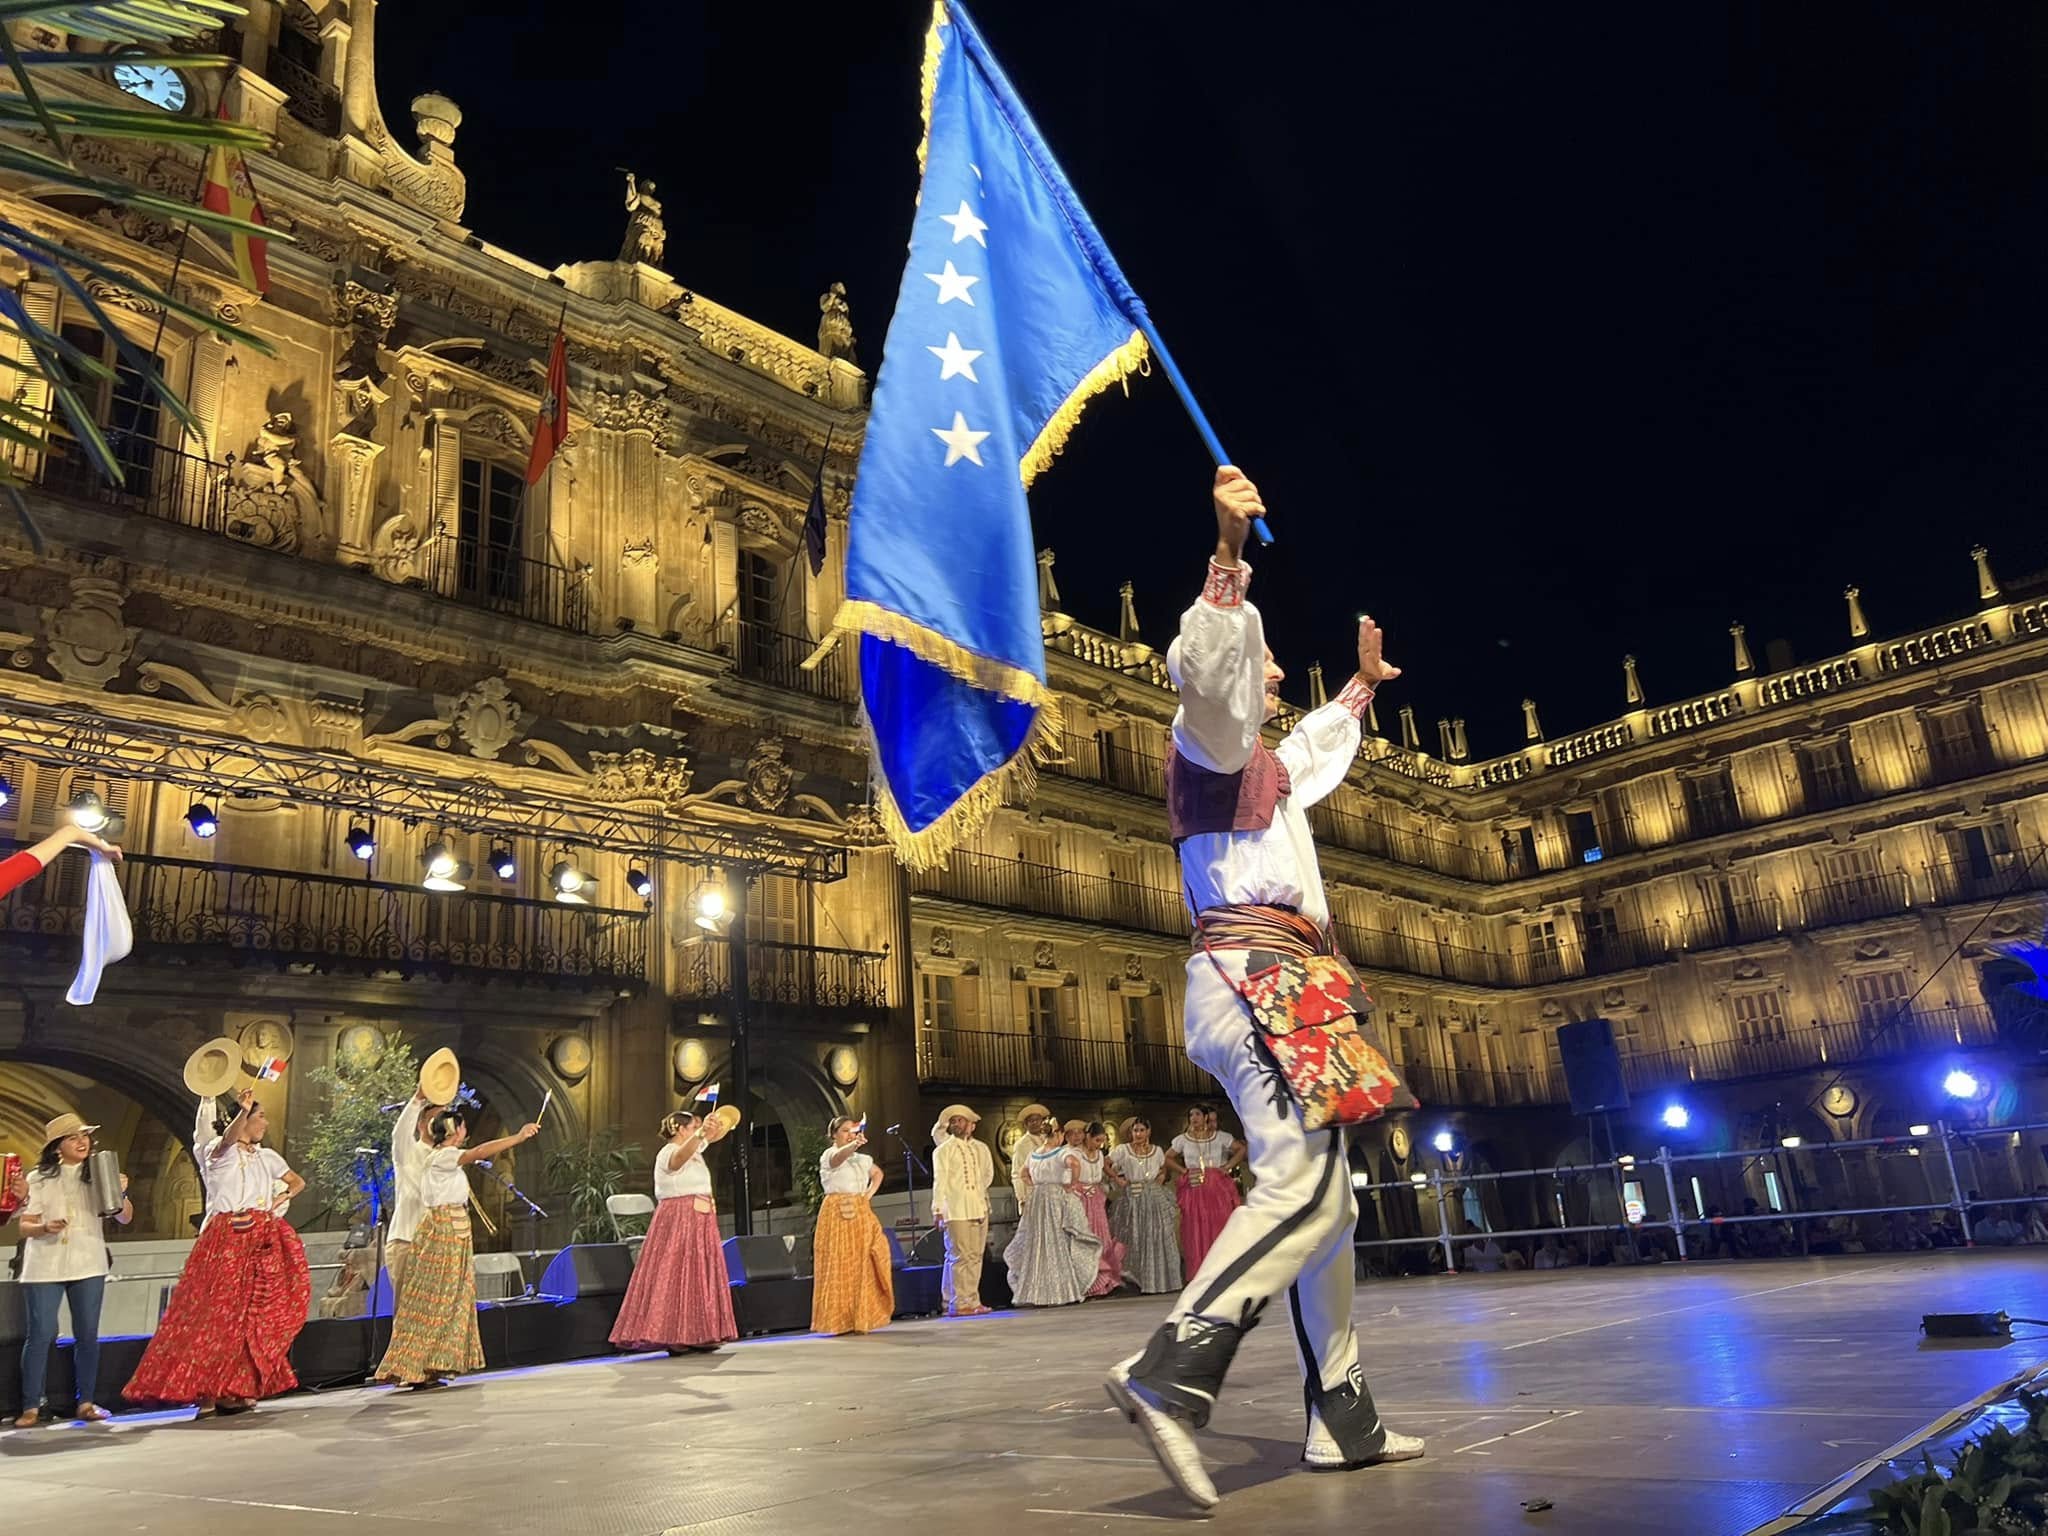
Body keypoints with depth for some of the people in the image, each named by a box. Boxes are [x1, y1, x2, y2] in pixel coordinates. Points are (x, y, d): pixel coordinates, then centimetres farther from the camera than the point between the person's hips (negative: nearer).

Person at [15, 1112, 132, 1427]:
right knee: (41, 1334, -4)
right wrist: (44, 1228, -17)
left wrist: (121, 1193, -16)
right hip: (44, 1267, -1)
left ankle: (86, 1402, 9)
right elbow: (25, 1225, 4)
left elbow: (125, 1218, 3)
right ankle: (31, 1407, 5)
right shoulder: (39, 1179, 5)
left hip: (88, 1264, 1)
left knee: (87, 1335, 2)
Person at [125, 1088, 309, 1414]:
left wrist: (283, 1197, 7)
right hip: (225, 1237, -5)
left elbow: (298, 1182, 27)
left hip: (262, 1239, 5)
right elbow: (228, 1140, -17)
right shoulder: (218, 1150, 6)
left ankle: (238, 1387, 1)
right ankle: (205, 1389, -9)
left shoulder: (267, 1157, 22)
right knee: (217, 1310, -11)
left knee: (254, 1314, -3)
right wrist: (244, 1111, -33)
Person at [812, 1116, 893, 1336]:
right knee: (839, 1266, -7)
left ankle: (860, 1318, 10)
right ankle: (839, 1319, -3)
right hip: (837, 1215, -6)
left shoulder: (861, 1159, 16)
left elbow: (878, 1173, 33)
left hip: (861, 1214, 6)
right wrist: (855, 1145, -51)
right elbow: (840, 1157, -29)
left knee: (862, 1266, 3)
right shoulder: (829, 1155, -4)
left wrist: (870, 1193, 13)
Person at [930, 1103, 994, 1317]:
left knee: (975, 1256, 4)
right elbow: (939, 1179, -4)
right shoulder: (944, 1150, 3)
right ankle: (959, 1303, -8)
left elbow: (988, 1174, 27)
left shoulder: (981, 1148, 15)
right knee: (960, 1256, -10)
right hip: (956, 1210, -5)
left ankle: (973, 1301, 9)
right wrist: (937, 1208, -11)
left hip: (979, 1208, 5)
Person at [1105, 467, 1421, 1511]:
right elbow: (1203, 665, -22)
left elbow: (1324, 743, 52)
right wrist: (1229, 558, -30)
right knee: (1300, 1185, -25)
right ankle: (1170, 1374, -32)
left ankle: (1342, 1420, 9)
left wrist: (1363, 686, 62)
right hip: (1253, 970, -10)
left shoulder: (1267, 769, 30)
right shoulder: (1212, 741, 1)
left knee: (1325, 1203, 7)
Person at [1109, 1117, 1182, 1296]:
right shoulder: (1123, 1150, 1)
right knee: (1138, 1240, -1)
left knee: (1160, 1239, -1)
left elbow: (1165, 1168, 24)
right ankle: (1144, 1282, 5)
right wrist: (1117, 1179, -3)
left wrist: (1163, 1176, 4)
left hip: (1155, 1198, 2)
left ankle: (1161, 1281, 6)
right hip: (1133, 1199, -2)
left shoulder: (1157, 1151, 8)